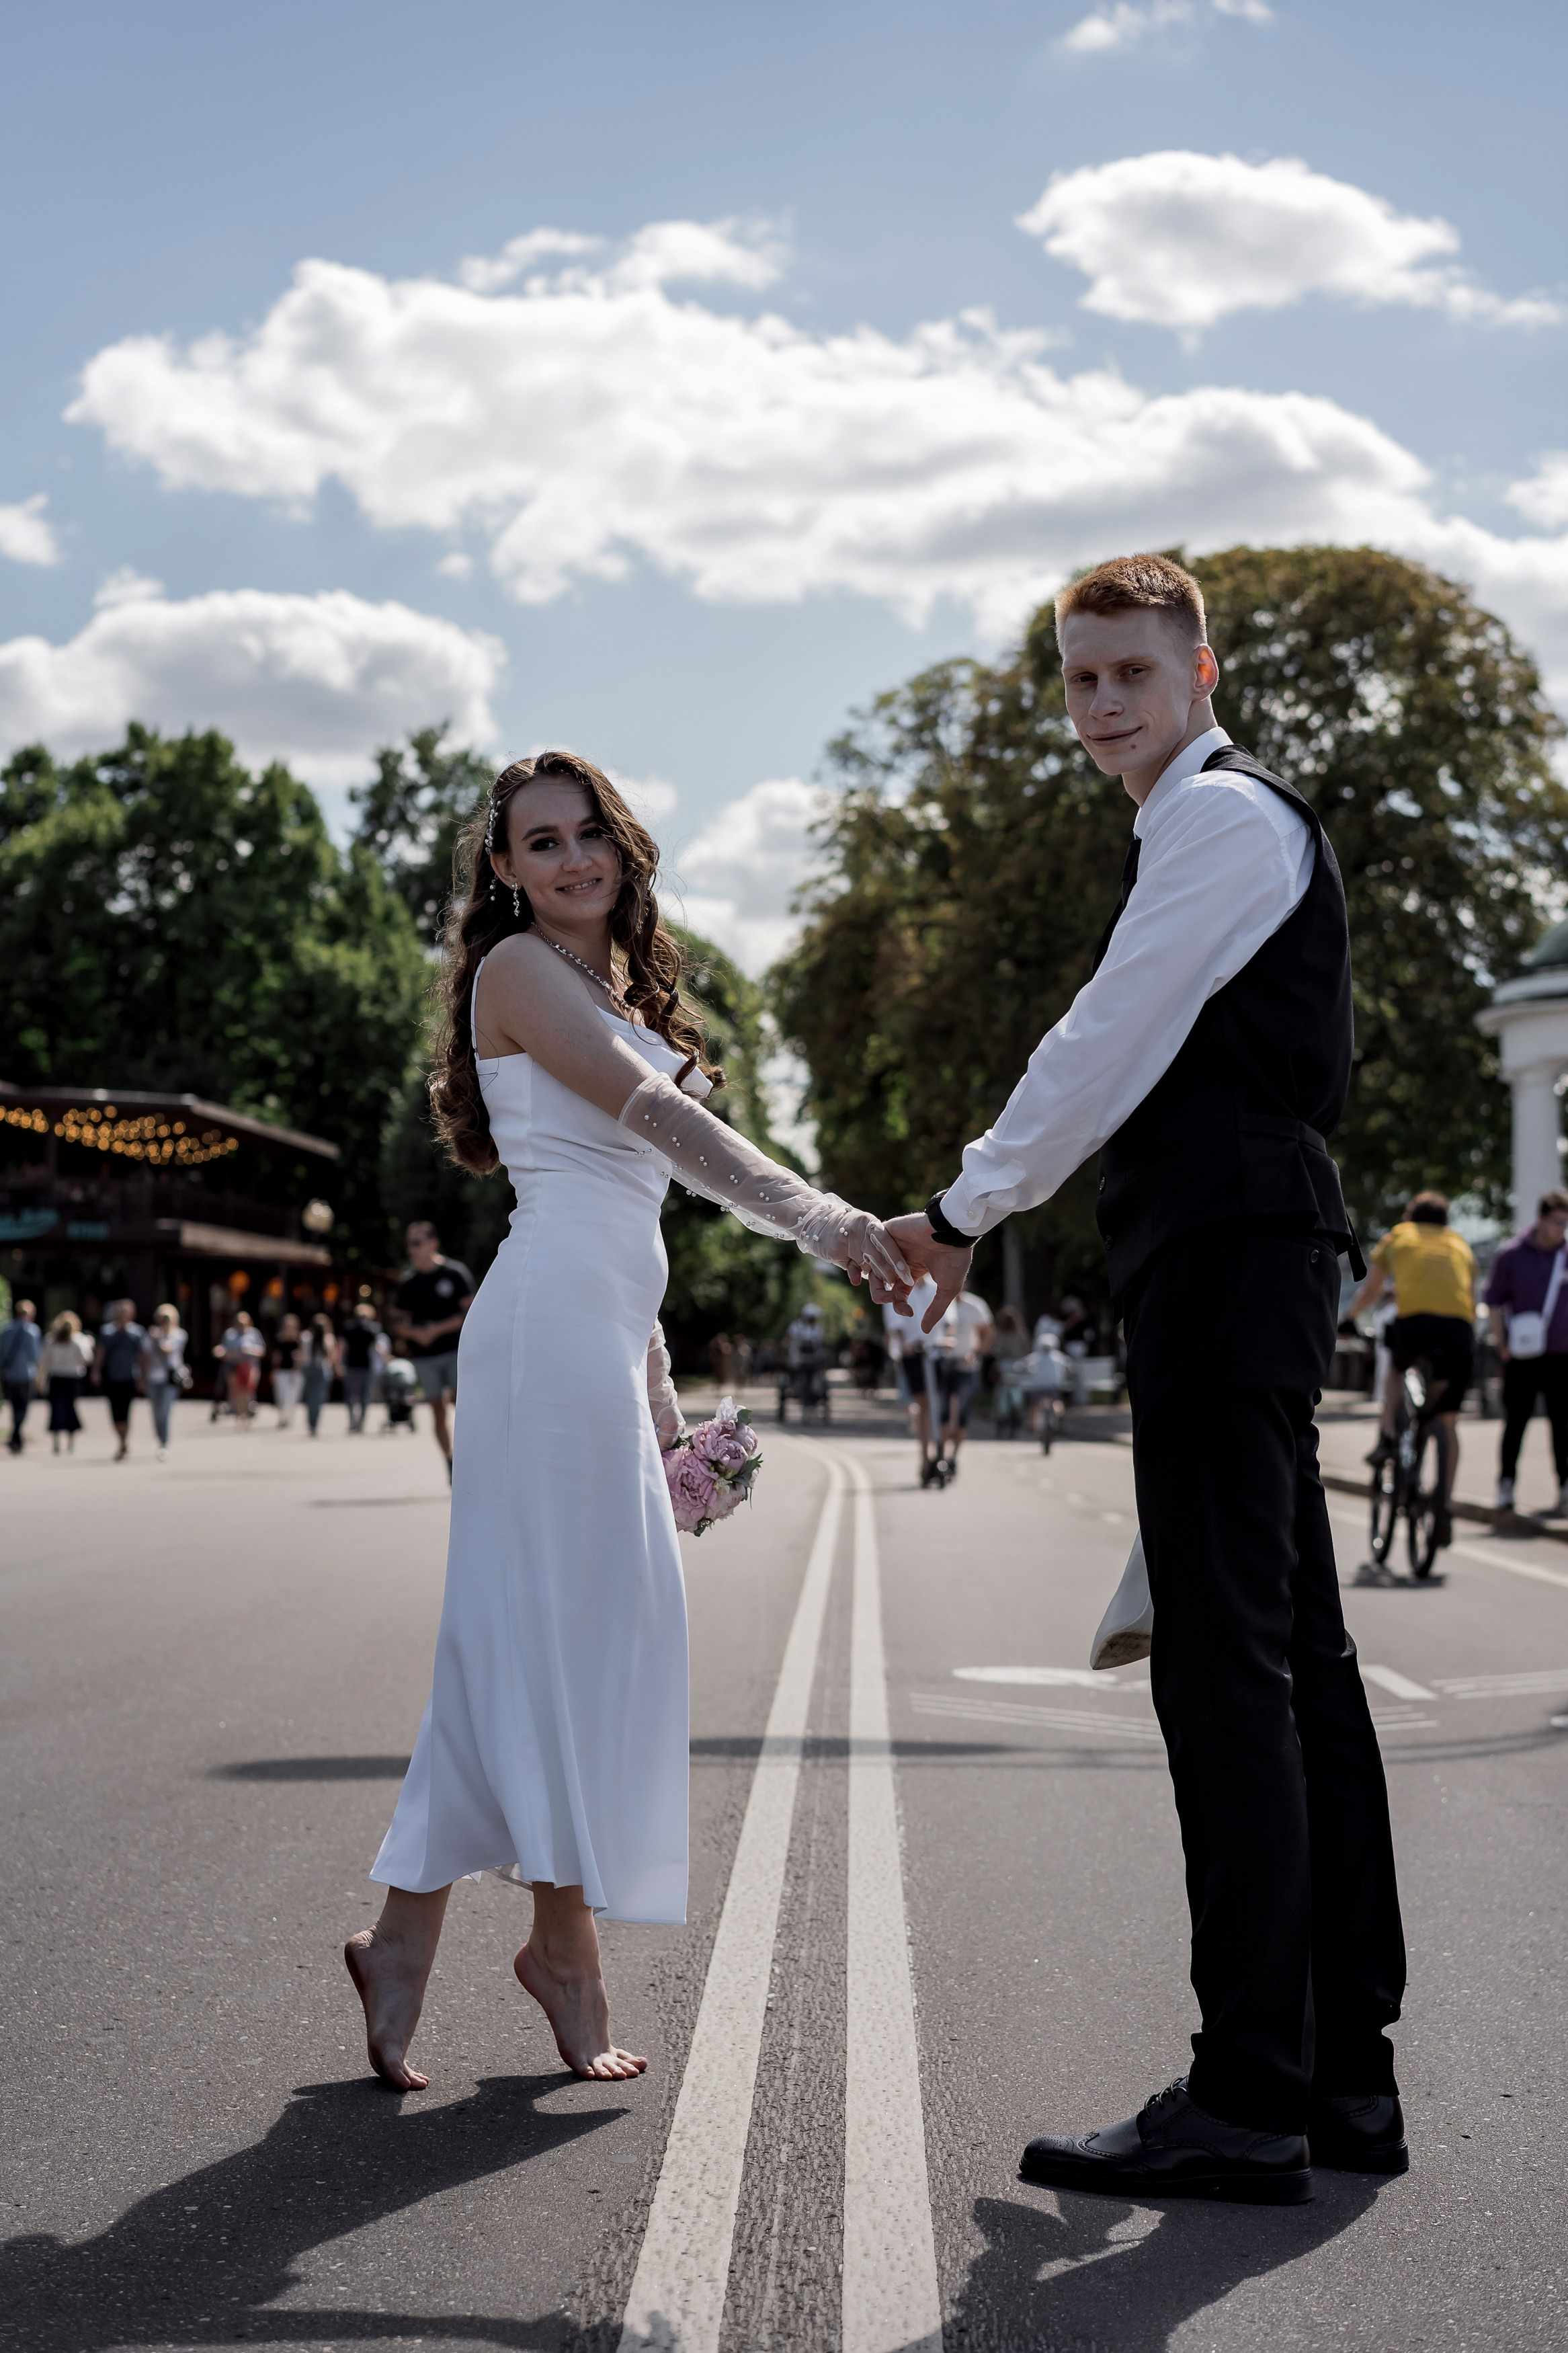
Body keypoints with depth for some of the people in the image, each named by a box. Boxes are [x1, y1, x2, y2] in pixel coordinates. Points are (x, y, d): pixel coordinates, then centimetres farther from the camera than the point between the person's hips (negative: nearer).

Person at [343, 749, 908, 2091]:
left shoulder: (616, 992, 24)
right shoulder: (519, 970, -2)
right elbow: (658, 1117, -16)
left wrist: (659, 1399, 22)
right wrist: (824, 1221, -24)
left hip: (603, 1324, 9)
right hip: (553, 1319, -9)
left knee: (529, 1631, 6)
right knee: (560, 1615, -6)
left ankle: (407, 1937, 8)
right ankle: (566, 1943, 1)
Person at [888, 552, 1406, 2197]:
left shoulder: (1223, 815, -7)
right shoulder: (1219, 821, 26)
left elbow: (1110, 1044, -11)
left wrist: (963, 1212, -3)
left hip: (1229, 1260, -11)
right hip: (1245, 1261, 11)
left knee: (1228, 1663, -12)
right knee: (1295, 1657, 10)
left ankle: (1247, 2105, -11)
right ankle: (1344, 2073, 16)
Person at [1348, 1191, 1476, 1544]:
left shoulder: (1398, 1235, 27)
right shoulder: (1459, 1244, 30)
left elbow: (1369, 1293, 36)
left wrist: (1349, 1318, 54)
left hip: (1413, 1319, -1)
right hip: (1460, 1329, 1)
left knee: (1396, 1366, 35)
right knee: (1447, 1424, 11)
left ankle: (1387, 1437, 17)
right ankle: (1445, 1507, 3)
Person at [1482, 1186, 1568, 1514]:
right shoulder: (1511, 1255, 0)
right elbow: (1494, 1304, 5)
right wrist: (1502, 1345, -1)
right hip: (1521, 1358, -1)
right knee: (1515, 1422, 1)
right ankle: (1506, 1485, 9)